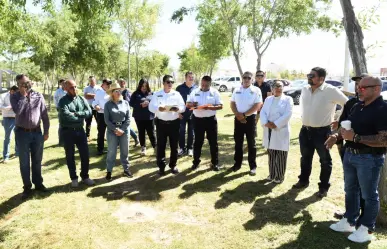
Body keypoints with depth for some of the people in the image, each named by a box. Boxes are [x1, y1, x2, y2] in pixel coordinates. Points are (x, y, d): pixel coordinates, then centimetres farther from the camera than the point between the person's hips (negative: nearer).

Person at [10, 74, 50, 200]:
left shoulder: (38, 96, 1)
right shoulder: (15, 97, -2)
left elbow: (44, 114, 3)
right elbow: (17, 111, -21)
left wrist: (46, 131, 2)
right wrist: (23, 95, -15)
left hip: (37, 132, 2)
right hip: (22, 133, -1)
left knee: (37, 160, 13)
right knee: (24, 162, 7)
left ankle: (38, 183, 29)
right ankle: (27, 187, 19)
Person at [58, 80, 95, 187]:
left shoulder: (82, 99, 5)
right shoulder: (63, 101, -8)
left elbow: (89, 112, -6)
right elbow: (67, 116, -23)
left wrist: (76, 113, -17)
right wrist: (81, 117, -11)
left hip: (80, 130, 4)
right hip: (68, 132, -3)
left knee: (85, 154, 7)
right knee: (70, 156, 8)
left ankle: (85, 176, 24)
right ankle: (74, 178, 23)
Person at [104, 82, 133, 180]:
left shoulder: (125, 103, 3)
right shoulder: (108, 104, -1)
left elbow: (128, 118, 0)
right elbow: (106, 120, -5)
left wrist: (122, 129, -10)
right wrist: (115, 129, -14)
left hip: (124, 130, 2)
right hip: (112, 131, -2)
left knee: (125, 151, 10)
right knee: (111, 152, 2)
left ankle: (126, 169, 23)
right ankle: (109, 171, 15)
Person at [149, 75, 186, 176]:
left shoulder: (177, 94, 3)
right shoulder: (157, 94, 1)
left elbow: (183, 107, 0)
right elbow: (151, 107, -5)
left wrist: (177, 109, -22)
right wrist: (159, 108, -26)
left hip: (174, 123, 1)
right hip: (161, 123, -1)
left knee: (174, 145, 8)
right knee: (161, 145, 4)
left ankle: (173, 165, 24)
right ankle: (161, 166, 17)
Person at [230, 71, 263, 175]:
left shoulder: (256, 90, -5)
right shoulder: (237, 90, 7)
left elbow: (257, 105, -11)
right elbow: (232, 103, 8)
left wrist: (244, 115, -14)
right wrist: (238, 115, -9)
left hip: (250, 118, -3)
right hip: (238, 119, 4)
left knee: (251, 143, 4)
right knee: (238, 142, 11)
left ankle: (253, 166, 13)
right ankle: (237, 163, 23)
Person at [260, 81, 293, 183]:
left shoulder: (288, 99, 1)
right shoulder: (268, 99, 15)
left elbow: (287, 114, -11)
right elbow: (262, 112, 4)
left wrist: (276, 124, -17)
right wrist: (266, 123, -14)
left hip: (281, 131, -4)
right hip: (269, 131, 4)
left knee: (280, 155, 1)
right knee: (271, 154, 12)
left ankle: (280, 176, 13)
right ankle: (272, 174, 24)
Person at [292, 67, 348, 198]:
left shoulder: (331, 91, -15)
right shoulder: (304, 90, 4)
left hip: (322, 131, -6)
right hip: (305, 130, 6)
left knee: (325, 161, 8)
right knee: (305, 158, 19)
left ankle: (324, 187, 23)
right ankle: (303, 181, 36)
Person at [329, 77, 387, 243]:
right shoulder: (357, 107, 9)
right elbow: (347, 126, 21)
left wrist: (355, 137, -27)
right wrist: (337, 135, 0)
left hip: (369, 159, -8)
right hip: (350, 155, 8)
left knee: (369, 195, 7)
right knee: (350, 190, 18)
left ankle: (366, 229, 21)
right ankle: (349, 222, 33)